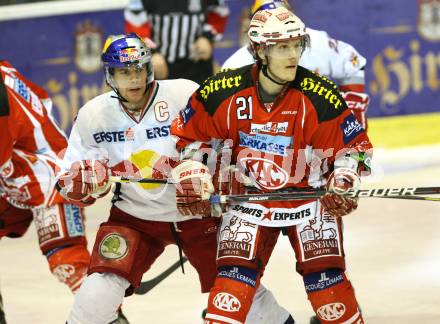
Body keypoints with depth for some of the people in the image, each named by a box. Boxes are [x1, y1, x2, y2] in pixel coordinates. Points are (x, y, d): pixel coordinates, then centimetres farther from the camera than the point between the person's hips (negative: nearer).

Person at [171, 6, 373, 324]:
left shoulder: (320, 96, -17)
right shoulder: (223, 92, -15)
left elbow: (355, 146, -7)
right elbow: (190, 134, 2)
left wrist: (344, 182, -22)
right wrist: (192, 175, -8)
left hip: (309, 194, -1)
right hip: (248, 195, 1)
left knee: (325, 274, -7)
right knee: (235, 273, -9)